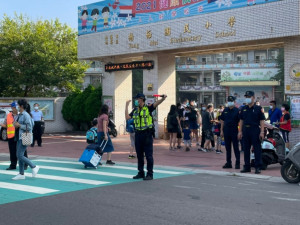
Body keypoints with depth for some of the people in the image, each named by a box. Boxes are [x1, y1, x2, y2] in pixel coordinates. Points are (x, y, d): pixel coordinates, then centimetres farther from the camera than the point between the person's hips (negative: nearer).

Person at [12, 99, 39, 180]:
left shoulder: (26, 115, -14)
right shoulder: (20, 115, 14)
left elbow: (29, 127, -20)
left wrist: (19, 125, -16)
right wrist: (16, 125, 5)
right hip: (20, 137, 10)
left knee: (20, 155, -11)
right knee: (19, 156, 9)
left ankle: (34, 167, 0)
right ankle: (21, 174, 14)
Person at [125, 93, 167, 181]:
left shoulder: (148, 108, -2)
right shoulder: (135, 110, 13)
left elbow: (156, 103, -17)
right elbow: (127, 117, 5)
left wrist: (163, 98, -36)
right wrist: (127, 106, 8)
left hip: (147, 134, -6)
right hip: (138, 134, 6)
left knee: (148, 155, -3)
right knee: (139, 155, 12)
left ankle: (150, 174, 1)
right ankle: (141, 173, 21)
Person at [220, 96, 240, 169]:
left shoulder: (237, 110, -4)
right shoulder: (225, 110, 9)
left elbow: (240, 121, -6)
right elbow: (222, 121, 12)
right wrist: (221, 130, 8)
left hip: (234, 131, -4)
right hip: (226, 131, 5)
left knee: (236, 147, -1)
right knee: (227, 148, 9)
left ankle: (237, 163, 4)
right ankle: (228, 163, 17)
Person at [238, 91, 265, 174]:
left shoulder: (258, 108, -1)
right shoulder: (243, 109, 12)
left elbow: (262, 121, -4)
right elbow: (241, 120, 15)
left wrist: (262, 132, -11)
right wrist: (240, 131, 8)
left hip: (255, 130, -5)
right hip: (245, 130, 5)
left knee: (257, 149, -3)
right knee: (246, 149, 8)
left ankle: (258, 167, 2)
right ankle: (247, 166, 16)